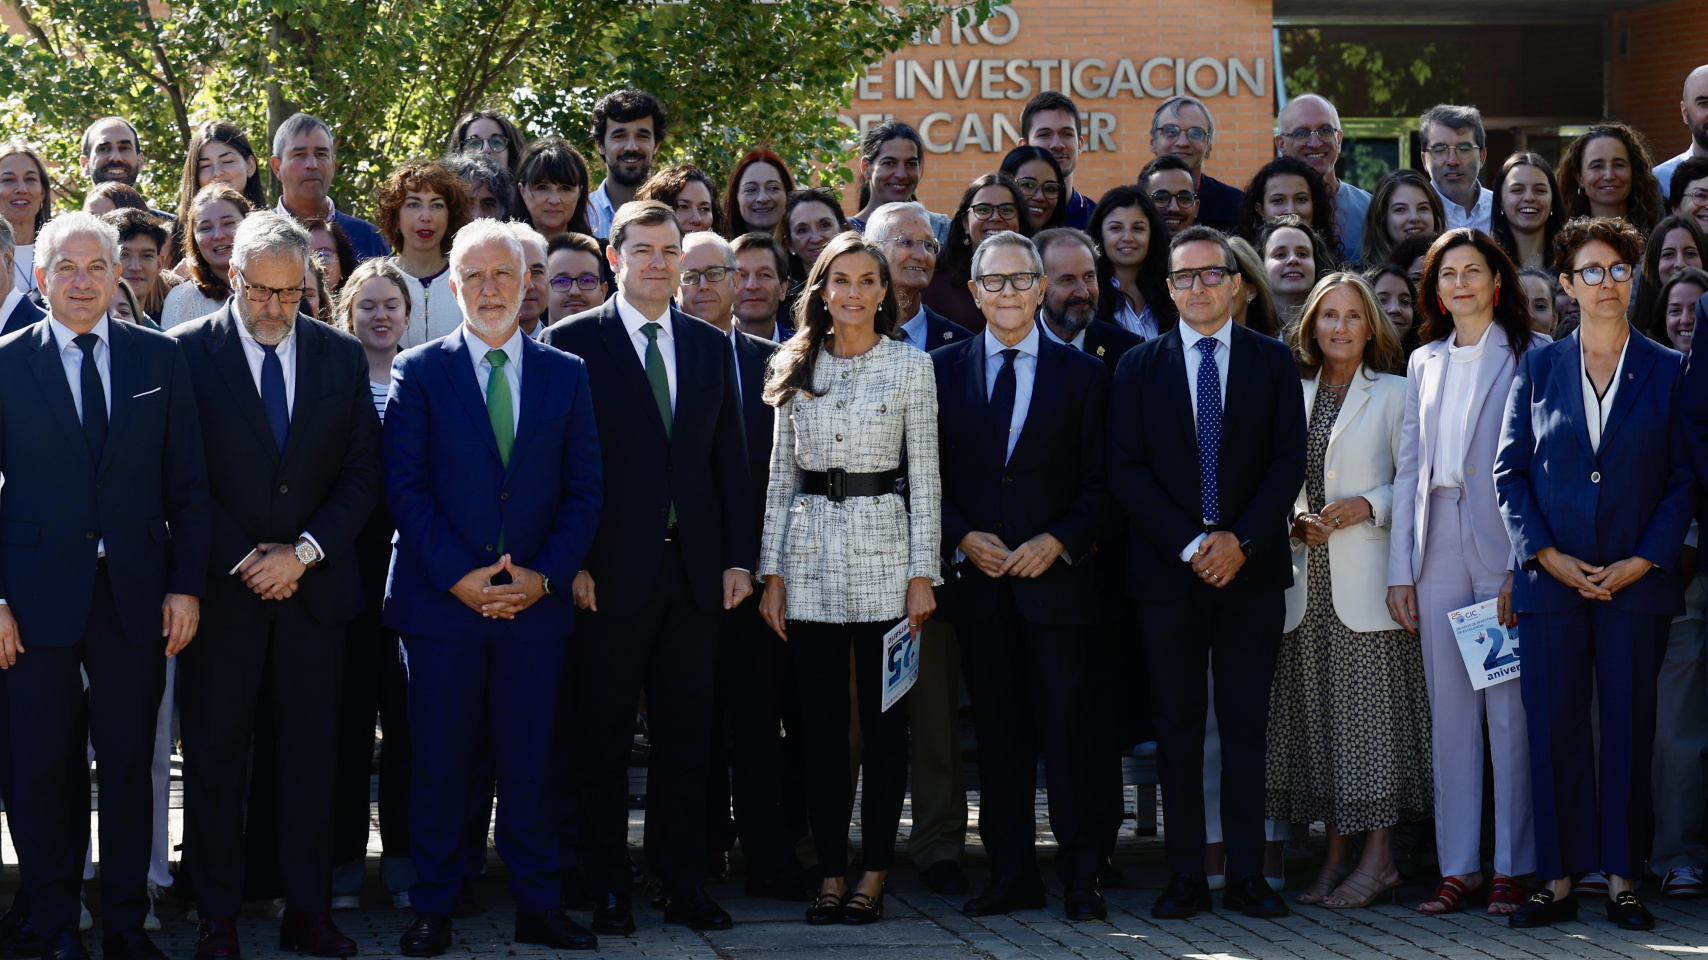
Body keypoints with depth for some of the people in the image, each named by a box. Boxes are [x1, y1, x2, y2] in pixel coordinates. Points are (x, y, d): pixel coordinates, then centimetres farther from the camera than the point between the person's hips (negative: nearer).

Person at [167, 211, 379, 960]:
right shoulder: (187, 352, -2)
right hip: (222, 585, -2)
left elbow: (361, 473, 6)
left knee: (312, 752, 5)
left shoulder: (341, 356, 7)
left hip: (314, 584, 2)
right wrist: (241, 561, -9)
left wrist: (304, 552, -6)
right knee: (214, 754, 2)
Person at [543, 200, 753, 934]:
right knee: (602, 737, 3)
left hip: (693, 570, 4)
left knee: (686, 736, 8)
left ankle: (685, 885, 15)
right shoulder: (573, 342, -1)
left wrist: (738, 558, 5)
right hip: (610, 570, -4)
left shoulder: (711, 346, 12)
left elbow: (729, 460, 12)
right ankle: (609, 891, 11)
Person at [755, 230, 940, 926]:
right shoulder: (795, 369, 9)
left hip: (883, 552, -2)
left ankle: (874, 874, 8)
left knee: (884, 719, 1)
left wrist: (923, 573, -6)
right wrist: (772, 572, 3)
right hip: (810, 555, 2)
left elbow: (925, 477, 0)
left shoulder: (911, 367, 2)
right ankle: (831, 872, 10)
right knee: (821, 720, 4)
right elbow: (780, 477, 10)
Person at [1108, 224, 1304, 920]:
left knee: (1246, 725, 2)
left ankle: (1247, 876, 5)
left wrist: (1241, 539, -11)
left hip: (1252, 569, 0)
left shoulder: (1272, 361, 8)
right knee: (1178, 726, 1)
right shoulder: (1140, 366, 7)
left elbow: (1290, 461, 2)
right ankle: (1185, 878, 5)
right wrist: (1190, 544, -9)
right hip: (1167, 571, 0)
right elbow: (1126, 470, 1)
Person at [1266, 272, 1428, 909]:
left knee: (1371, 707, -7)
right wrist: (1292, 519, -1)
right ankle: (1336, 854, 9)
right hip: (1308, 578, 4)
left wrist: (1367, 507, -15)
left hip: (1367, 577, -4)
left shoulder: (1393, 394, 2)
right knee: (1318, 711, 3)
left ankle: (1379, 856, -3)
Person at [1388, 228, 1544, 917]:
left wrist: (1523, 565, -14)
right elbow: (1409, 467, 15)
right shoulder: (1424, 363, 16)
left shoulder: (1529, 356, 0)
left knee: (1511, 709, -3)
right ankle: (1458, 866, 10)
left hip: (1505, 546, -5)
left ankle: (1512, 868, 3)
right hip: (1438, 547, 5)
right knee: (1449, 710, 5)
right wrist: (1400, 570, 8)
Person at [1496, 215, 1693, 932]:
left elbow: (1684, 479, 3)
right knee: (1554, 730, 0)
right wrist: (1545, 553, -7)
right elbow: (1510, 470, 5)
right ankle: (1558, 881, 6)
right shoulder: (1538, 367, 8)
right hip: (1551, 578, 1)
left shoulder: (1666, 370, 5)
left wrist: (1642, 561, -9)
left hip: (1637, 579, -1)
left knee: (1630, 730, 3)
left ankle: (1621, 880, 9)